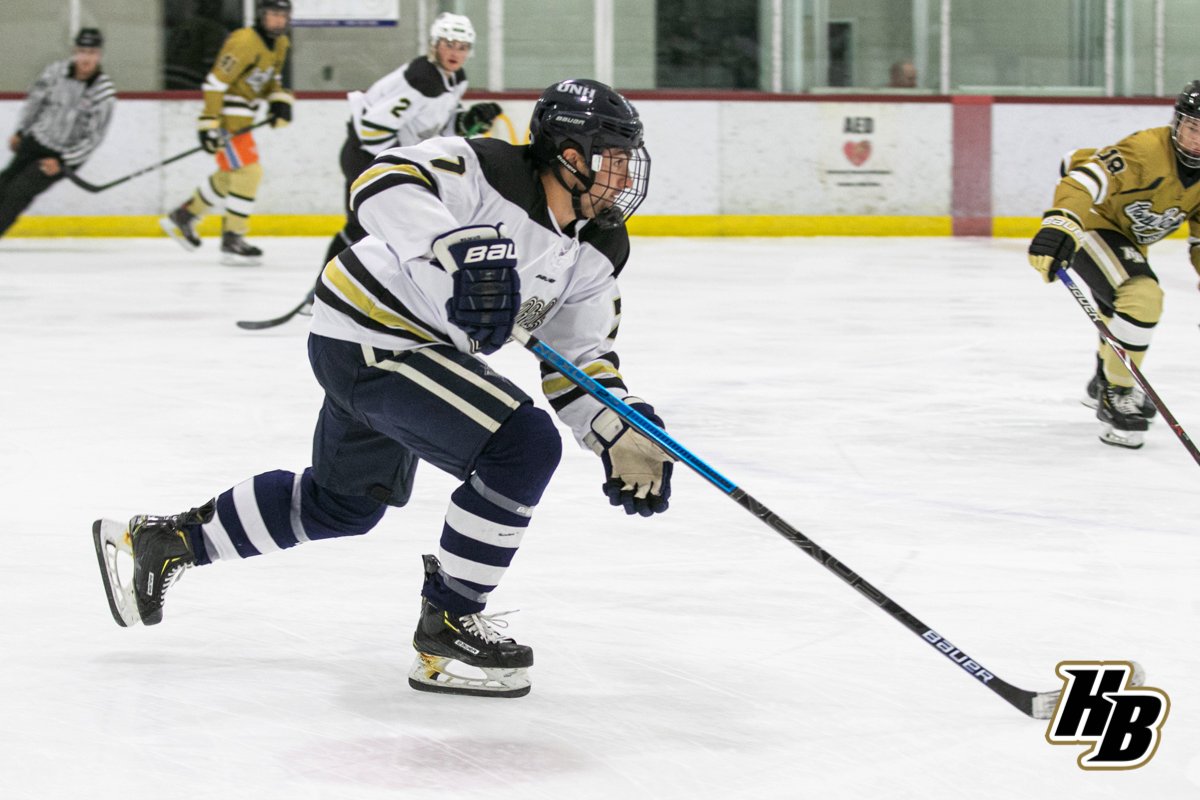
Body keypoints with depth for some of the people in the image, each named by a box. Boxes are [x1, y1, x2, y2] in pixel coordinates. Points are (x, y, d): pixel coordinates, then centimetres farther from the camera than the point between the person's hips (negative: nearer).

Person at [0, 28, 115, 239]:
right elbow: (35, 100, 8)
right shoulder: (56, 72, -11)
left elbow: (93, 139, -17)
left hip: (65, 156, -4)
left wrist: (61, 162, -19)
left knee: (19, 191, -12)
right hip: (35, 142, 4)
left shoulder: (105, 93, -21)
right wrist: (19, 132, 14)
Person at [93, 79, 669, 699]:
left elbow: (582, 356, 5)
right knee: (522, 445, -23)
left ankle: (166, 539, 41)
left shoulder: (597, 251, 1)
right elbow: (384, 183, -37)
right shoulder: (488, 170, -23)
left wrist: (621, 437, -11)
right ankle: (446, 629, -11)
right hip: (367, 342, -10)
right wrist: (460, 248, -52)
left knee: (344, 502, 27)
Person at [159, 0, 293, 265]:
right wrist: (209, 124, -27)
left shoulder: (280, 44, 7)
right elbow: (215, 83, -24)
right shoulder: (244, 42, -22)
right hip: (226, 117, -10)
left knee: (229, 176, 21)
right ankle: (232, 240, -8)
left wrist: (280, 101, 1)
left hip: (242, 118, 10)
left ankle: (183, 217, 37)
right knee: (248, 173, -14)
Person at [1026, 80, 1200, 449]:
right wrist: (1060, 225, -59)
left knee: (1125, 315, 26)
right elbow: (1087, 179, -44)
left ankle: (1104, 385, 54)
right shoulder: (1146, 150, -31)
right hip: (1091, 220, -9)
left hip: (1128, 237, 9)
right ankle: (1114, 397, -15)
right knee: (1141, 297, -28)